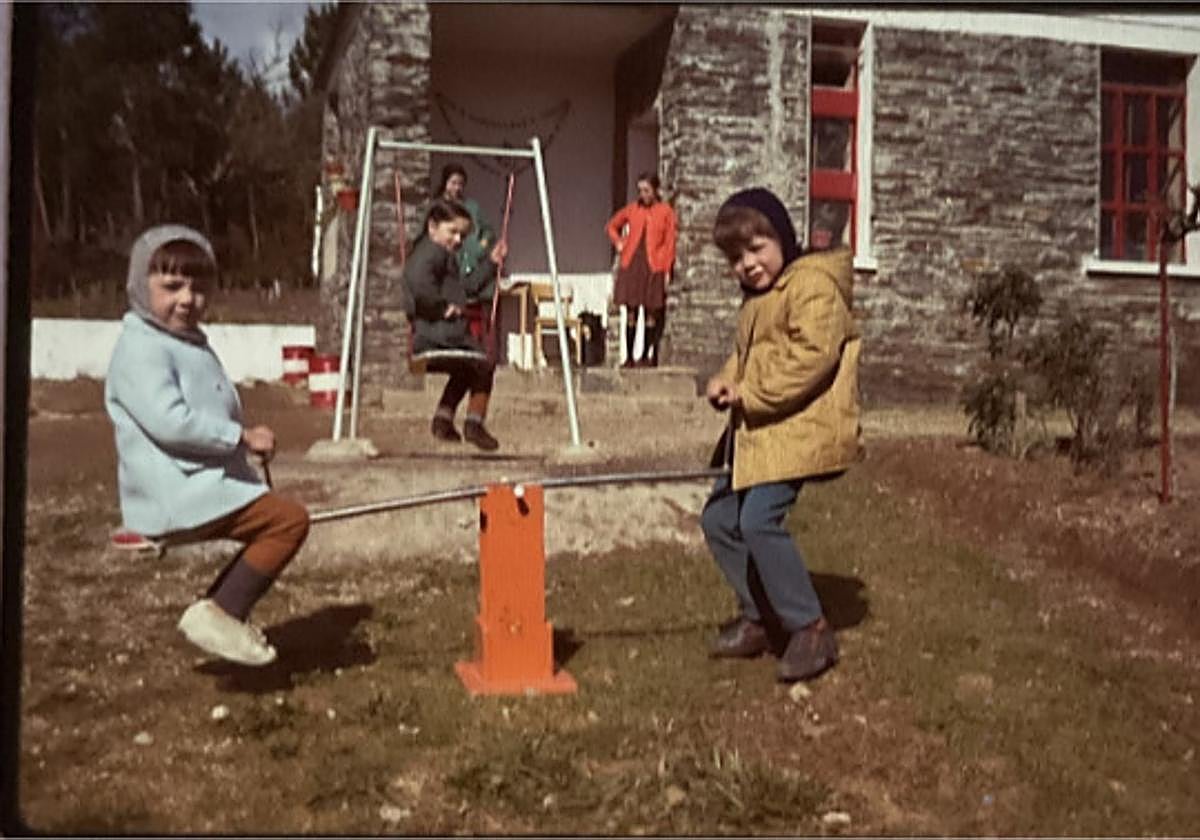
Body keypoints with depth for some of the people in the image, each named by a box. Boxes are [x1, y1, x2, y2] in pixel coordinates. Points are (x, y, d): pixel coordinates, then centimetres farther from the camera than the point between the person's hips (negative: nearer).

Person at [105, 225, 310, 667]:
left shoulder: (191, 344, 21)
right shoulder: (141, 348, -13)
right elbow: (168, 420, -26)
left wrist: (244, 439, 13)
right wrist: (242, 435, -21)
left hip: (206, 484, 10)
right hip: (176, 496, -10)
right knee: (290, 518, -16)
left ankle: (219, 611, 18)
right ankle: (218, 615, -12)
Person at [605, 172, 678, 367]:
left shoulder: (666, 212, 1)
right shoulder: (632, 209, 8)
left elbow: (669, 243, -1)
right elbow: (611, 225, 24)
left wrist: (667, 271, -6)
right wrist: (618, 242, 7)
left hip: (653, 267, -2)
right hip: (631, 265, 2)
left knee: (651, 313, 3)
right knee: (631, 313, 3)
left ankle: (647, 357, 11)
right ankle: (629, 357, 7)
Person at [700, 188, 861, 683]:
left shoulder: (813, 284, -12)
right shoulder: (756, 297, 19)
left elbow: (813, 356, -23)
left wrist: (751, 395, -20)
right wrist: (726, 382, 4)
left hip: (798, 429, -10)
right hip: (756, 431, 11)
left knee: (759, 520, -22)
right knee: (719, 519, 10)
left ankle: (810, 629, -7)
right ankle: (760, 619, 23)